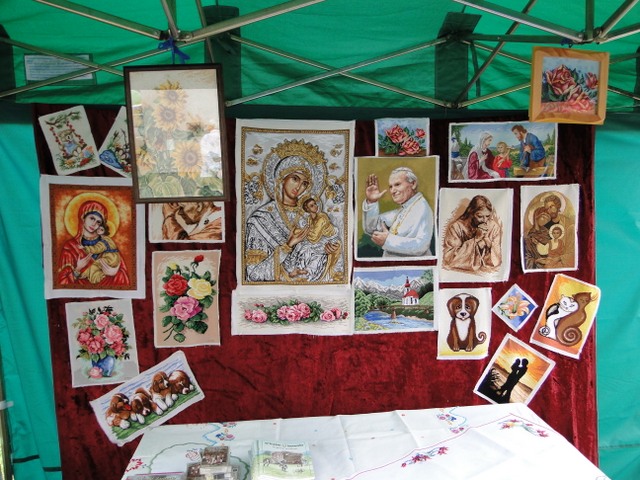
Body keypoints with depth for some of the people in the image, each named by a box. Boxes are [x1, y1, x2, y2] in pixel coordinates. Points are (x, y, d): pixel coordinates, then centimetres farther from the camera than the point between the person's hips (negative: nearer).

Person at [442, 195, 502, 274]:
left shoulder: (494, 227, -3)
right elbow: (449, 260, -20)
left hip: (486, 273, 4)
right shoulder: (456, 227, -11)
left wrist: (486, 239, -18)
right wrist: (476, 238, -21)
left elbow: (496, 261, -3)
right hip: (460, 273, -3)